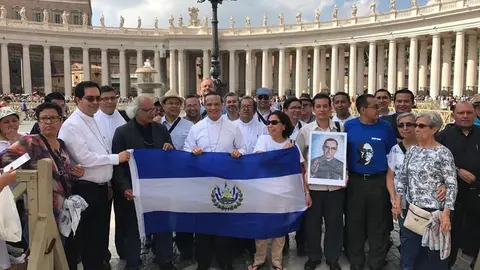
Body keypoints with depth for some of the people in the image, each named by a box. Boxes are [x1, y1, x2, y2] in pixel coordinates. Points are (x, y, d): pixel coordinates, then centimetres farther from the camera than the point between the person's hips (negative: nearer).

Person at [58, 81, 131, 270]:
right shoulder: (72, 125, -15)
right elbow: (84, 158, -22)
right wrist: (116, 158, -17)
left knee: (101, 234, 18)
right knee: (88, 237, 5)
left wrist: (106, 183, 14)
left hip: (101, 188, 8)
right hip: (86, 189, -8)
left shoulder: (94, 121, 11)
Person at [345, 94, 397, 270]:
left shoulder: (385, 127, -2)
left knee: (377, 225, 10)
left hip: (378, 181, 0)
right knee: (354, 223, 11)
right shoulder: (349, 126, -3)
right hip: (355, 181, 0)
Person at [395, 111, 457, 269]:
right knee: (408, 253, 13)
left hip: (433, 211, -5)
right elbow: (402, 176, 11)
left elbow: (452, 186, -13)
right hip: (411, 209, 5)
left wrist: (446, 213, -19)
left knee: (431, 255, 8)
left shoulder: (443, 153, -11)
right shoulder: (412, 150, 6)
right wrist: (398, 201, 4)